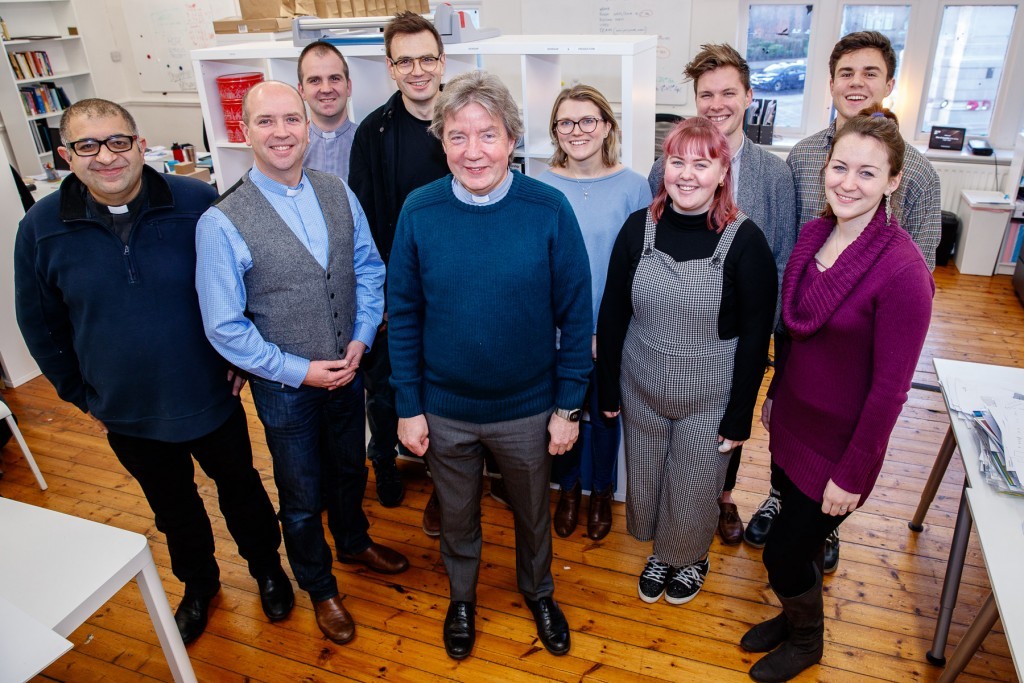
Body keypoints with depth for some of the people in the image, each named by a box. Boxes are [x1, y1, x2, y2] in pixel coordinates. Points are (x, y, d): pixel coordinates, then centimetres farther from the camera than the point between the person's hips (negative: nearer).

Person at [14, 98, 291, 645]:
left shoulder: (198, 203, -16)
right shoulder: (41, 229, -9)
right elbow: (39, 326, 4)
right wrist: (81, 394, 6)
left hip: (211, 400, -2)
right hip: (128, 417, 2)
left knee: (241, 491, 19)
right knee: (173, 507, 24)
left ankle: (267, 568, 46)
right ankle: (198, 582, 51)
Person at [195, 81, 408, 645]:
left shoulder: (338, 194, -6)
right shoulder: (221, 224, -20)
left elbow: (369, 270, 2)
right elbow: (225, 328, -16)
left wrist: (360, 340, -10)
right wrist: (300, 370, -17)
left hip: (347, 372, 4)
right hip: (285, 387, -4)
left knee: (350, 471, 26)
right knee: (303, 497, 17)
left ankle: (354, 542, 57)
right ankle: (319, 588, 44)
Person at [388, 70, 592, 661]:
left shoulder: (550, 210, -15)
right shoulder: (419, 211, -11)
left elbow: (576, 316, -9)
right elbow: (404, 315, -4)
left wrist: (569, 407, -7)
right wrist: (409, 407, -3)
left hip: (528, 409, 0)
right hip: (444, 410, 1)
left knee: (533, 513, 23)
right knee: (457, 516, 23)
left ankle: (538, 591, 53)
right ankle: (462, 596, 52)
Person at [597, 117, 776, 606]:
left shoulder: (744, 240, -15)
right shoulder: (638, 228, -6)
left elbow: (755, 337, -11)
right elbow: (611, 315, -1)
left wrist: (739, 417, -10)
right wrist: (607, 391, 1)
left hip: (709, 401, -2)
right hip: (641, 391, 3)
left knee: (694, 494, 15)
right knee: (643, 485, 19)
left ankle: (693, 559, 48)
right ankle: (660, 553, 50)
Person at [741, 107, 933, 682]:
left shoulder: (903, 270, -24)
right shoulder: (814, 234, -3)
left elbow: (890, 387, -20)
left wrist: (852, 474, -14)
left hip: (840, 442, -6)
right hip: (792, 422, 6)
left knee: (784, 554, 8)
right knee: (801, 535, 23)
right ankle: (797, 614, 50)